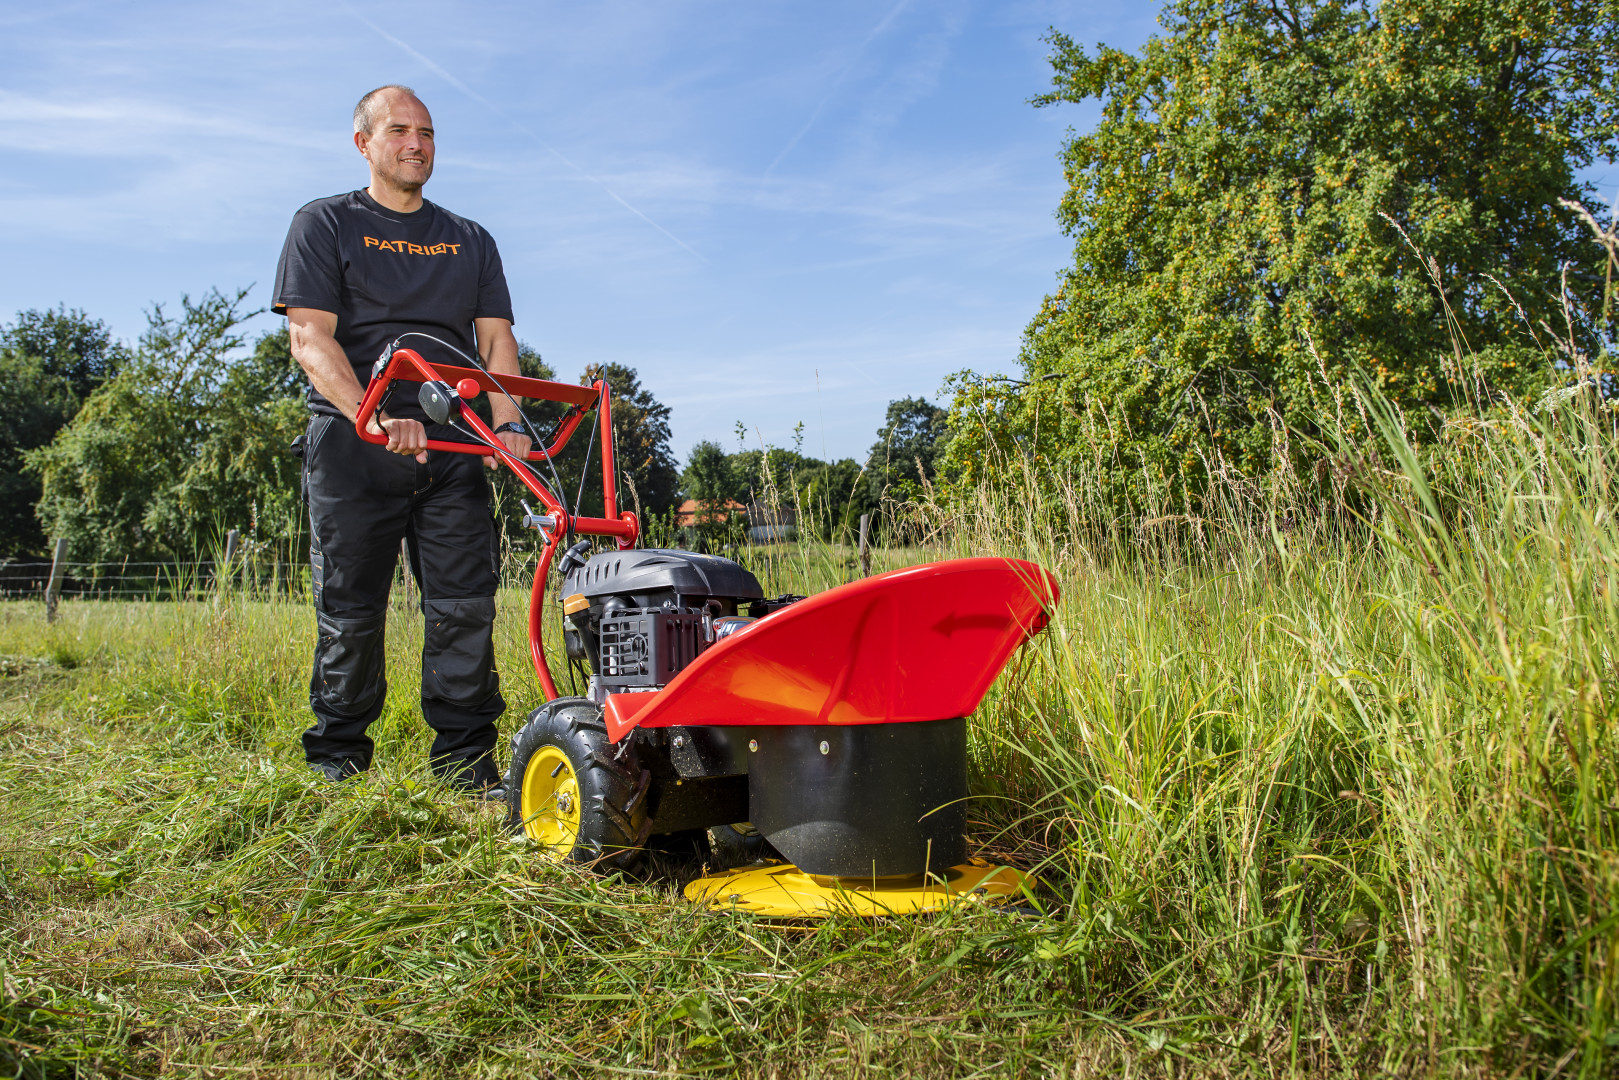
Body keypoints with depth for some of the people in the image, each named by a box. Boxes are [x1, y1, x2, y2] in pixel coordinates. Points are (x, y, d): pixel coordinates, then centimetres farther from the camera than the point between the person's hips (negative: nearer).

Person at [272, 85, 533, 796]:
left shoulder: (471, 242, 21)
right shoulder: (325, 225, 10)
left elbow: (497, 340, 11)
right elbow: (310, 339, -4)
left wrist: (506, 422, -9)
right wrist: (374, 416, -21)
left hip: (453, 450, 3)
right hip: (352, 445, -2)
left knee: (465, 608, -4)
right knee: (351, 612, 0)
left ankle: (467, 766, 2)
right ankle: (336, 765, 12)